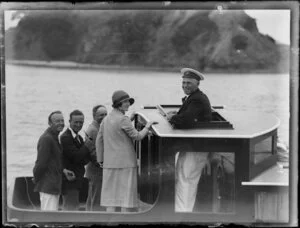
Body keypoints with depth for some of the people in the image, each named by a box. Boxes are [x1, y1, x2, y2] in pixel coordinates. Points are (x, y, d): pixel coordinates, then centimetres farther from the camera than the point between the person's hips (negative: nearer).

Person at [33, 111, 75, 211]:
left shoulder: (54, 137, 14)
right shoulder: (46, 138, -18)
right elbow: (41, 162, -19)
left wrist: (63, 170, 7)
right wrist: (36, 179, -8)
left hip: (55, 184, 10)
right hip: (47, 185, -10)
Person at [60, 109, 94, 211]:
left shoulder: (78, 137, 15)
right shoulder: (66, 137, -15)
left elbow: (83, 160, 13)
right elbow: (76, 157, -22)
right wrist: (86, 147, -10)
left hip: (75, 180, 10)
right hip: (69, 180, -10)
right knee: (71, 207, -9)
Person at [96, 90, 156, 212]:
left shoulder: (106, 119, 10)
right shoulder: (123, 119, -12)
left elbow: (99, 140, 14)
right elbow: (137, 136, -10)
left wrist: (101, 159, 21)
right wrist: (147, 126, 5)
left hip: (109, 162, 7)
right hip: (125, 162, -7)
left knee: (111, 196, 8)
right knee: (126, 194, -1)